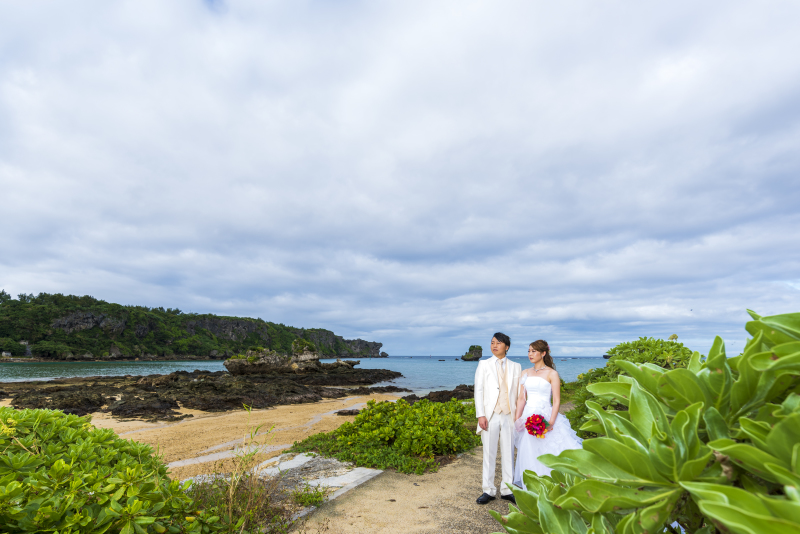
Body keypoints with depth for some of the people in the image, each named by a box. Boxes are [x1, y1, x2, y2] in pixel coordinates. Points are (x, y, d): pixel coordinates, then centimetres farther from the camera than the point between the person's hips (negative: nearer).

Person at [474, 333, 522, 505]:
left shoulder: (516, 367, 8)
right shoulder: (484, 364, 4)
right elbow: (478, 390, 0)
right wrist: (480, 415, -8)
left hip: (509, 415, 1)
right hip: (490, 416, -1)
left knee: (508, 453, 9)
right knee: (489, 454, 6)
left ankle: (507, 490, 23)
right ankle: (488, 491, 19)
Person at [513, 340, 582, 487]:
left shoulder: (552, 374, -4)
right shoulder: (525, 373, 9)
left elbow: (556, 401, -7)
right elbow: (521, 398, 10)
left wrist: (551, 422, -17)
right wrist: (517, 419, 3)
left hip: (545, 416, -4)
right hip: (528, 416, 4)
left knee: (547, 455, -3)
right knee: (528, 455, 8)